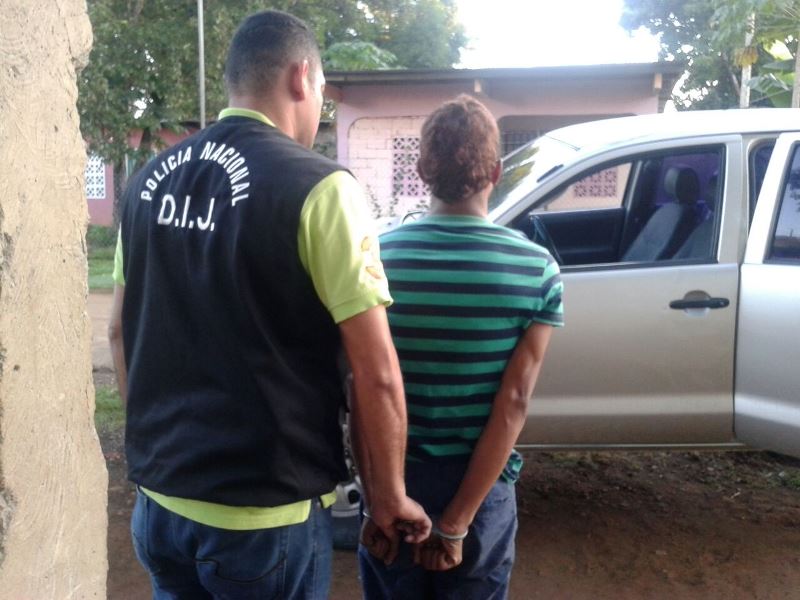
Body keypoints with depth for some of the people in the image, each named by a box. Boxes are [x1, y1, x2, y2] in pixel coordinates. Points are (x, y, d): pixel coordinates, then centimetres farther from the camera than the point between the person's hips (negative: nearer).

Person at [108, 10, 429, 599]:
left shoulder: (151, 178, 3)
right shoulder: (317, 186, -16)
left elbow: (122, 330, 12)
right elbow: (376, 374, -17)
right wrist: (388, 497, -4)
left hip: (158, 500, 6)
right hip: (263, 514, -5)